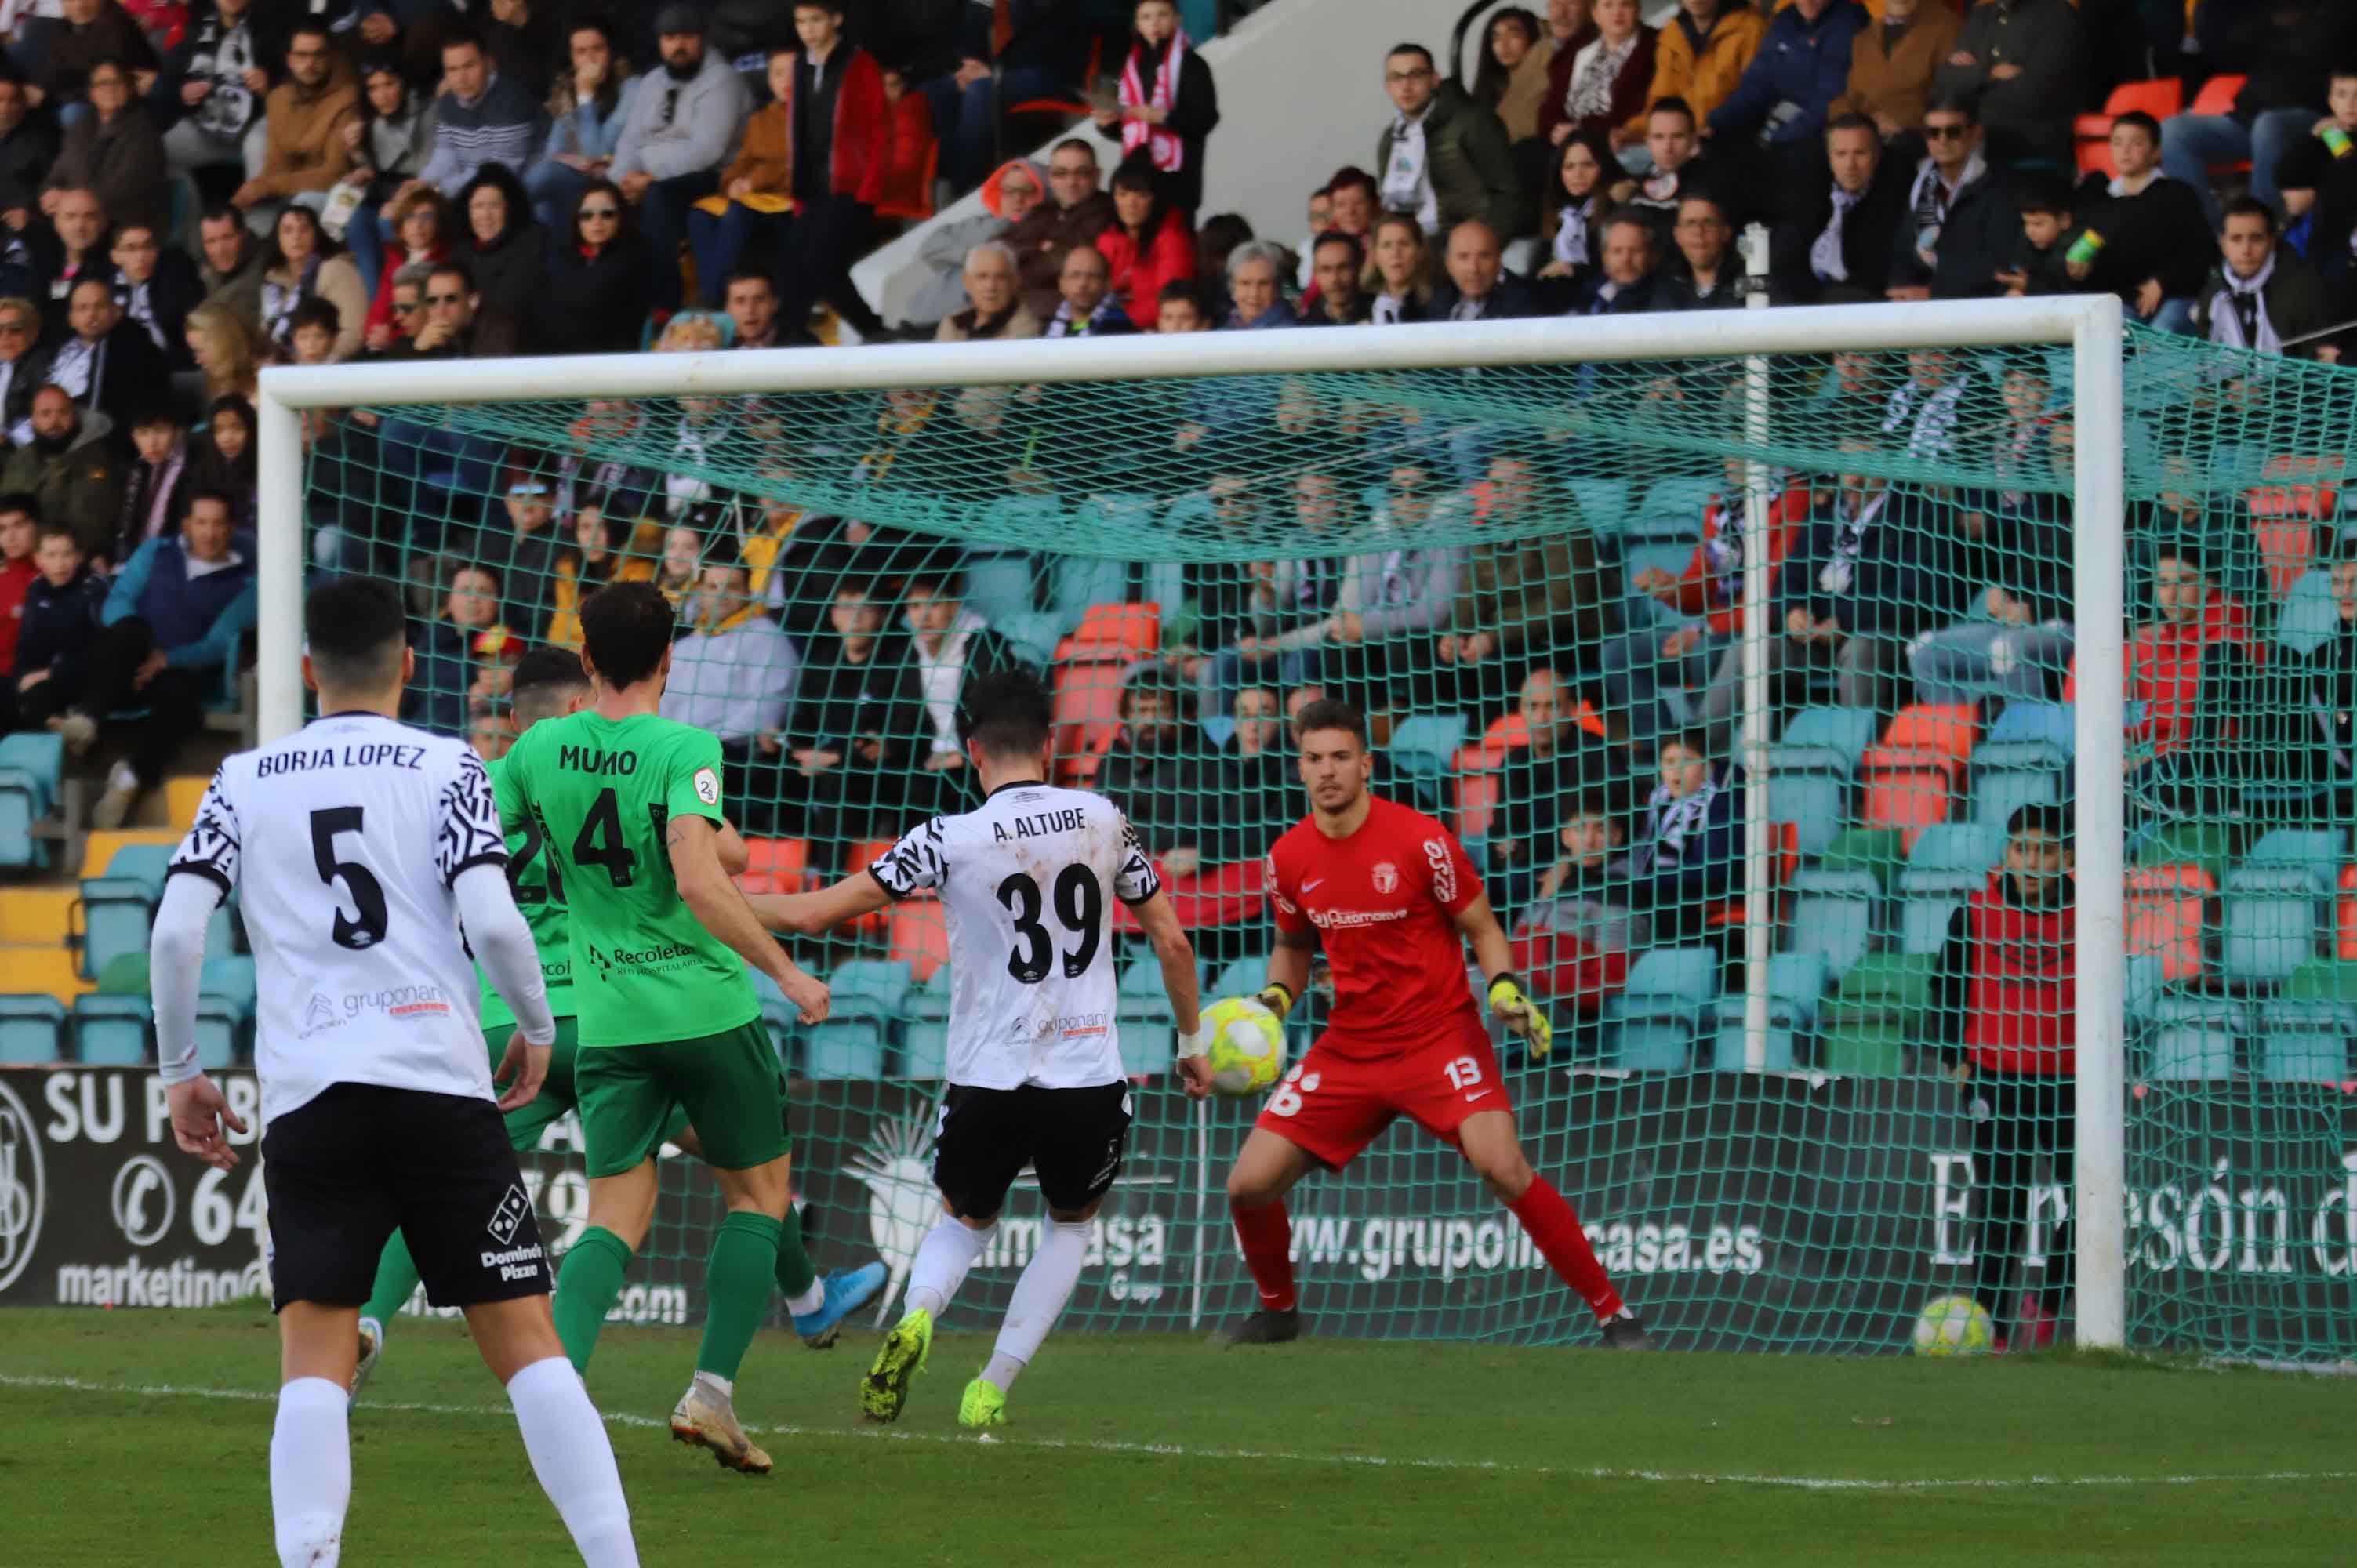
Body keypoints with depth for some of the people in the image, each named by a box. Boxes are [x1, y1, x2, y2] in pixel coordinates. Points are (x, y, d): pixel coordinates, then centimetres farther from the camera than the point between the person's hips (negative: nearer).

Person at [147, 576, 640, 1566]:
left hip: (306, 1100, 1)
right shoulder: (447, 768, 5)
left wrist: (179, 1069, 14)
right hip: (442, 1084, -1)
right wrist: (537, 1026, 10)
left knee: (313, 1364, -2)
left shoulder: (243, 782, 11)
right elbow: (490, 921, -7)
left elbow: (175, 931, 3)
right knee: (526, 1345, 2)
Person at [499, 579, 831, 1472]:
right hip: (708, 1009, -4)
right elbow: (699, 881, -24)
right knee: (760, 1191, 14)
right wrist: (785, 971, -16)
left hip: (605, 1020, 4)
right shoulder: (685, 750, -12)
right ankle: (711, 1392, 3)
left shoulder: (538, 751, 2)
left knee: (616, 1217, 4)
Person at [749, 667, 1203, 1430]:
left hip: (988, 1081, -1)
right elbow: (1172, 942, 8)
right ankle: (993, 1388, 14)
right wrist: (1193, 1043, 23)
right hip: (1090, 1080, 1)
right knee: (1071, 1223, 27)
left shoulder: (948, 839, -7)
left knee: (966, 1219, 26)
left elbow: (814, 913, -5)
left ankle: (917, 1312, -7)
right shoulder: (1104, 821, 1)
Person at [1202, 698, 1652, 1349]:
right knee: (1249, 1185, -2)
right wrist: (1270, 1002, 0)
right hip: (1349, 1047, 5)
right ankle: (1277, 1311, 28)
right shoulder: (1289, 858, 0)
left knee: (1503, 1168, -26)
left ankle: (1611, 1311, -14)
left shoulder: (1421, 840, -13)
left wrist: (1505, 989, -20)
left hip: (1440, 1036, -5)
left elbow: (1483, 929, -2)